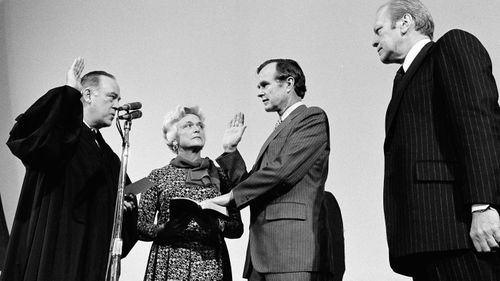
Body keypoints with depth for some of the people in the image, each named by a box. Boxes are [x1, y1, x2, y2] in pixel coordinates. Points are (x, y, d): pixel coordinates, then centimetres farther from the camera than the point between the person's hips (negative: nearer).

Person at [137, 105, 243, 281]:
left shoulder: (219, 175, 9)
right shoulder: (158, 176, 6)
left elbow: (237, 228, 7)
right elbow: (140, 228, 5)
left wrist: (217, 225, -12)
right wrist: (164, 229, -14)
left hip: (210, 264, 1)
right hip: (169, 265, -1)